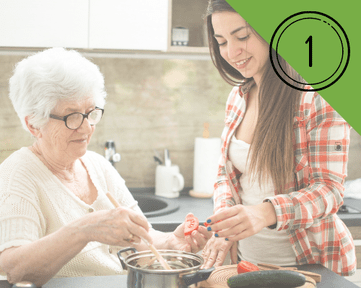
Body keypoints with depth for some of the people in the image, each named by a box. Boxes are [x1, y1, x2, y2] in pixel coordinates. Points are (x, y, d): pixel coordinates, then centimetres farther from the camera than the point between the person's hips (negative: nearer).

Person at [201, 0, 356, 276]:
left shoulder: (320, 95, -17)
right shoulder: (238, 97, 2)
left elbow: (329, 189, -19)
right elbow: (227, 173, 8)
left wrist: (267, 213, -37)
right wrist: (226, 225, -11)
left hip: (309, 264, -6)